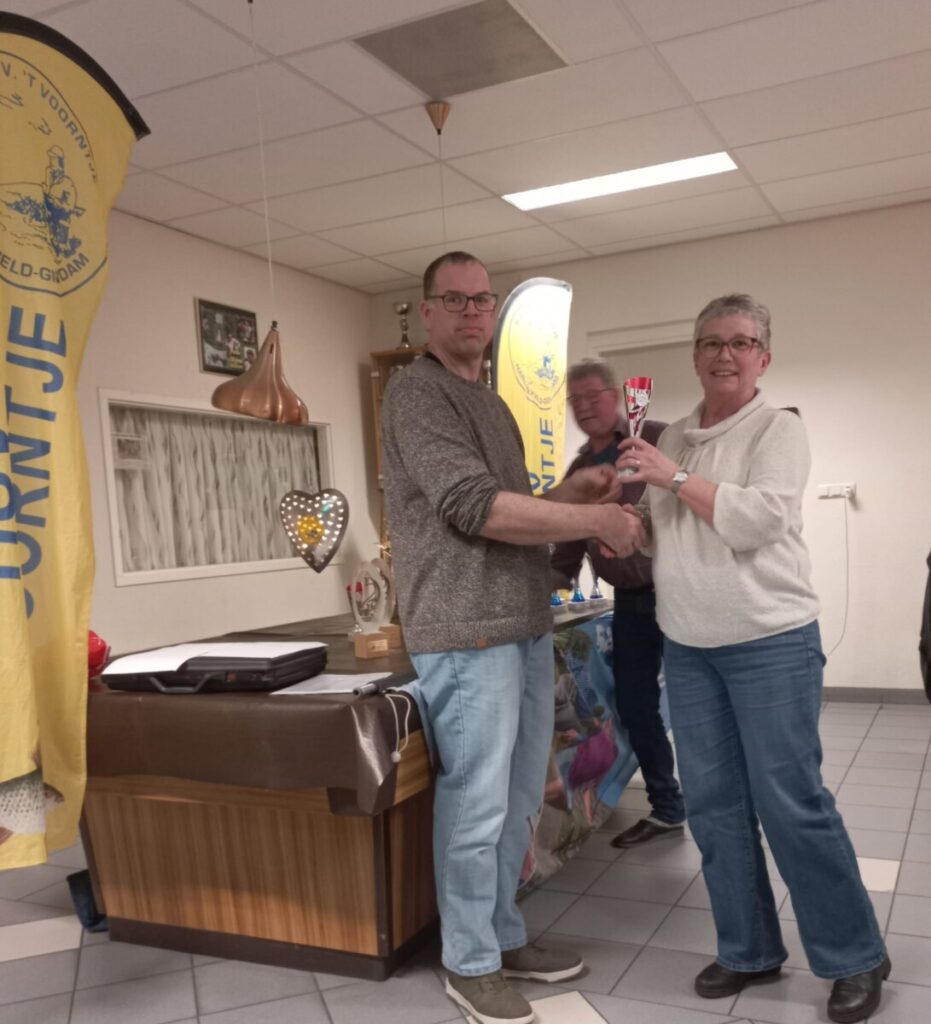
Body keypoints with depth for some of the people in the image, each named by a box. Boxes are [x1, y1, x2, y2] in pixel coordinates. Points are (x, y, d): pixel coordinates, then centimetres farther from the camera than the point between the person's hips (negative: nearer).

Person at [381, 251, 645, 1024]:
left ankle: (506, 937, 32)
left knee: (519, 799, 17)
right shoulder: (417, 392, -9)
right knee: (477, 805, 0)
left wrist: (571, 493, 7)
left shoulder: (490, 400, 20)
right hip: (468, 632, -9)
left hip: (526, 626, 9)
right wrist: (593, 519, -13)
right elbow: (475, 507, -19)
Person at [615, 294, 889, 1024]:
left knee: (792, 803, -2)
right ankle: (749, 951, 25)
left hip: (771, 643, -5)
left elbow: (758, 518, -20)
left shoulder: (778, 430, -5)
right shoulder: (674, 439, 12)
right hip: (687, 649, 6)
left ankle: (856, 958, 18)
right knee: (713, 805, 9)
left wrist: (673, 477, -18)